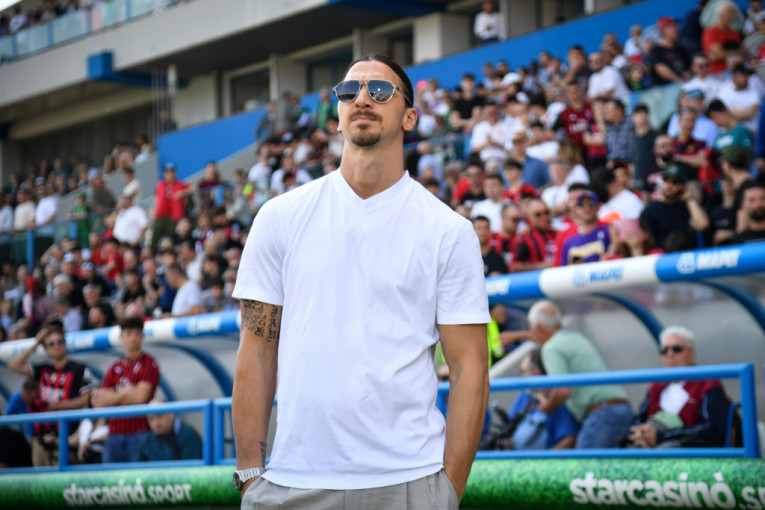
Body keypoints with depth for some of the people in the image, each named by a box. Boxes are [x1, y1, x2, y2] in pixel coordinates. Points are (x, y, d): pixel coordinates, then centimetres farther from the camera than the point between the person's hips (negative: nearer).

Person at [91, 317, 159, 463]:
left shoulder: (148, 364, 2)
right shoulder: (115, 368, 17)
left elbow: (141, 397, -8)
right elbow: (98, 402, 10)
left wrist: (112, 397, 5)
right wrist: (127, 394, -4)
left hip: (139, 433, -5)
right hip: (115, 433, 5)